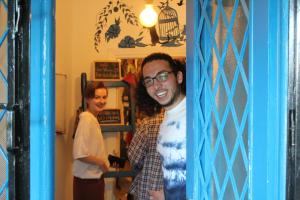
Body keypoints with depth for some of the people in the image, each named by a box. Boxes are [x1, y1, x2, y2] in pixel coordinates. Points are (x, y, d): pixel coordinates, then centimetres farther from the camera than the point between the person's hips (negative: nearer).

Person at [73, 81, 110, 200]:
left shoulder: (93, 119, 9)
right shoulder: (87, 119, -18)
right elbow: (80, 154, -25)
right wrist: (101, 162, -13)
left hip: (95, 177, 9)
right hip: (87, 180, -9)